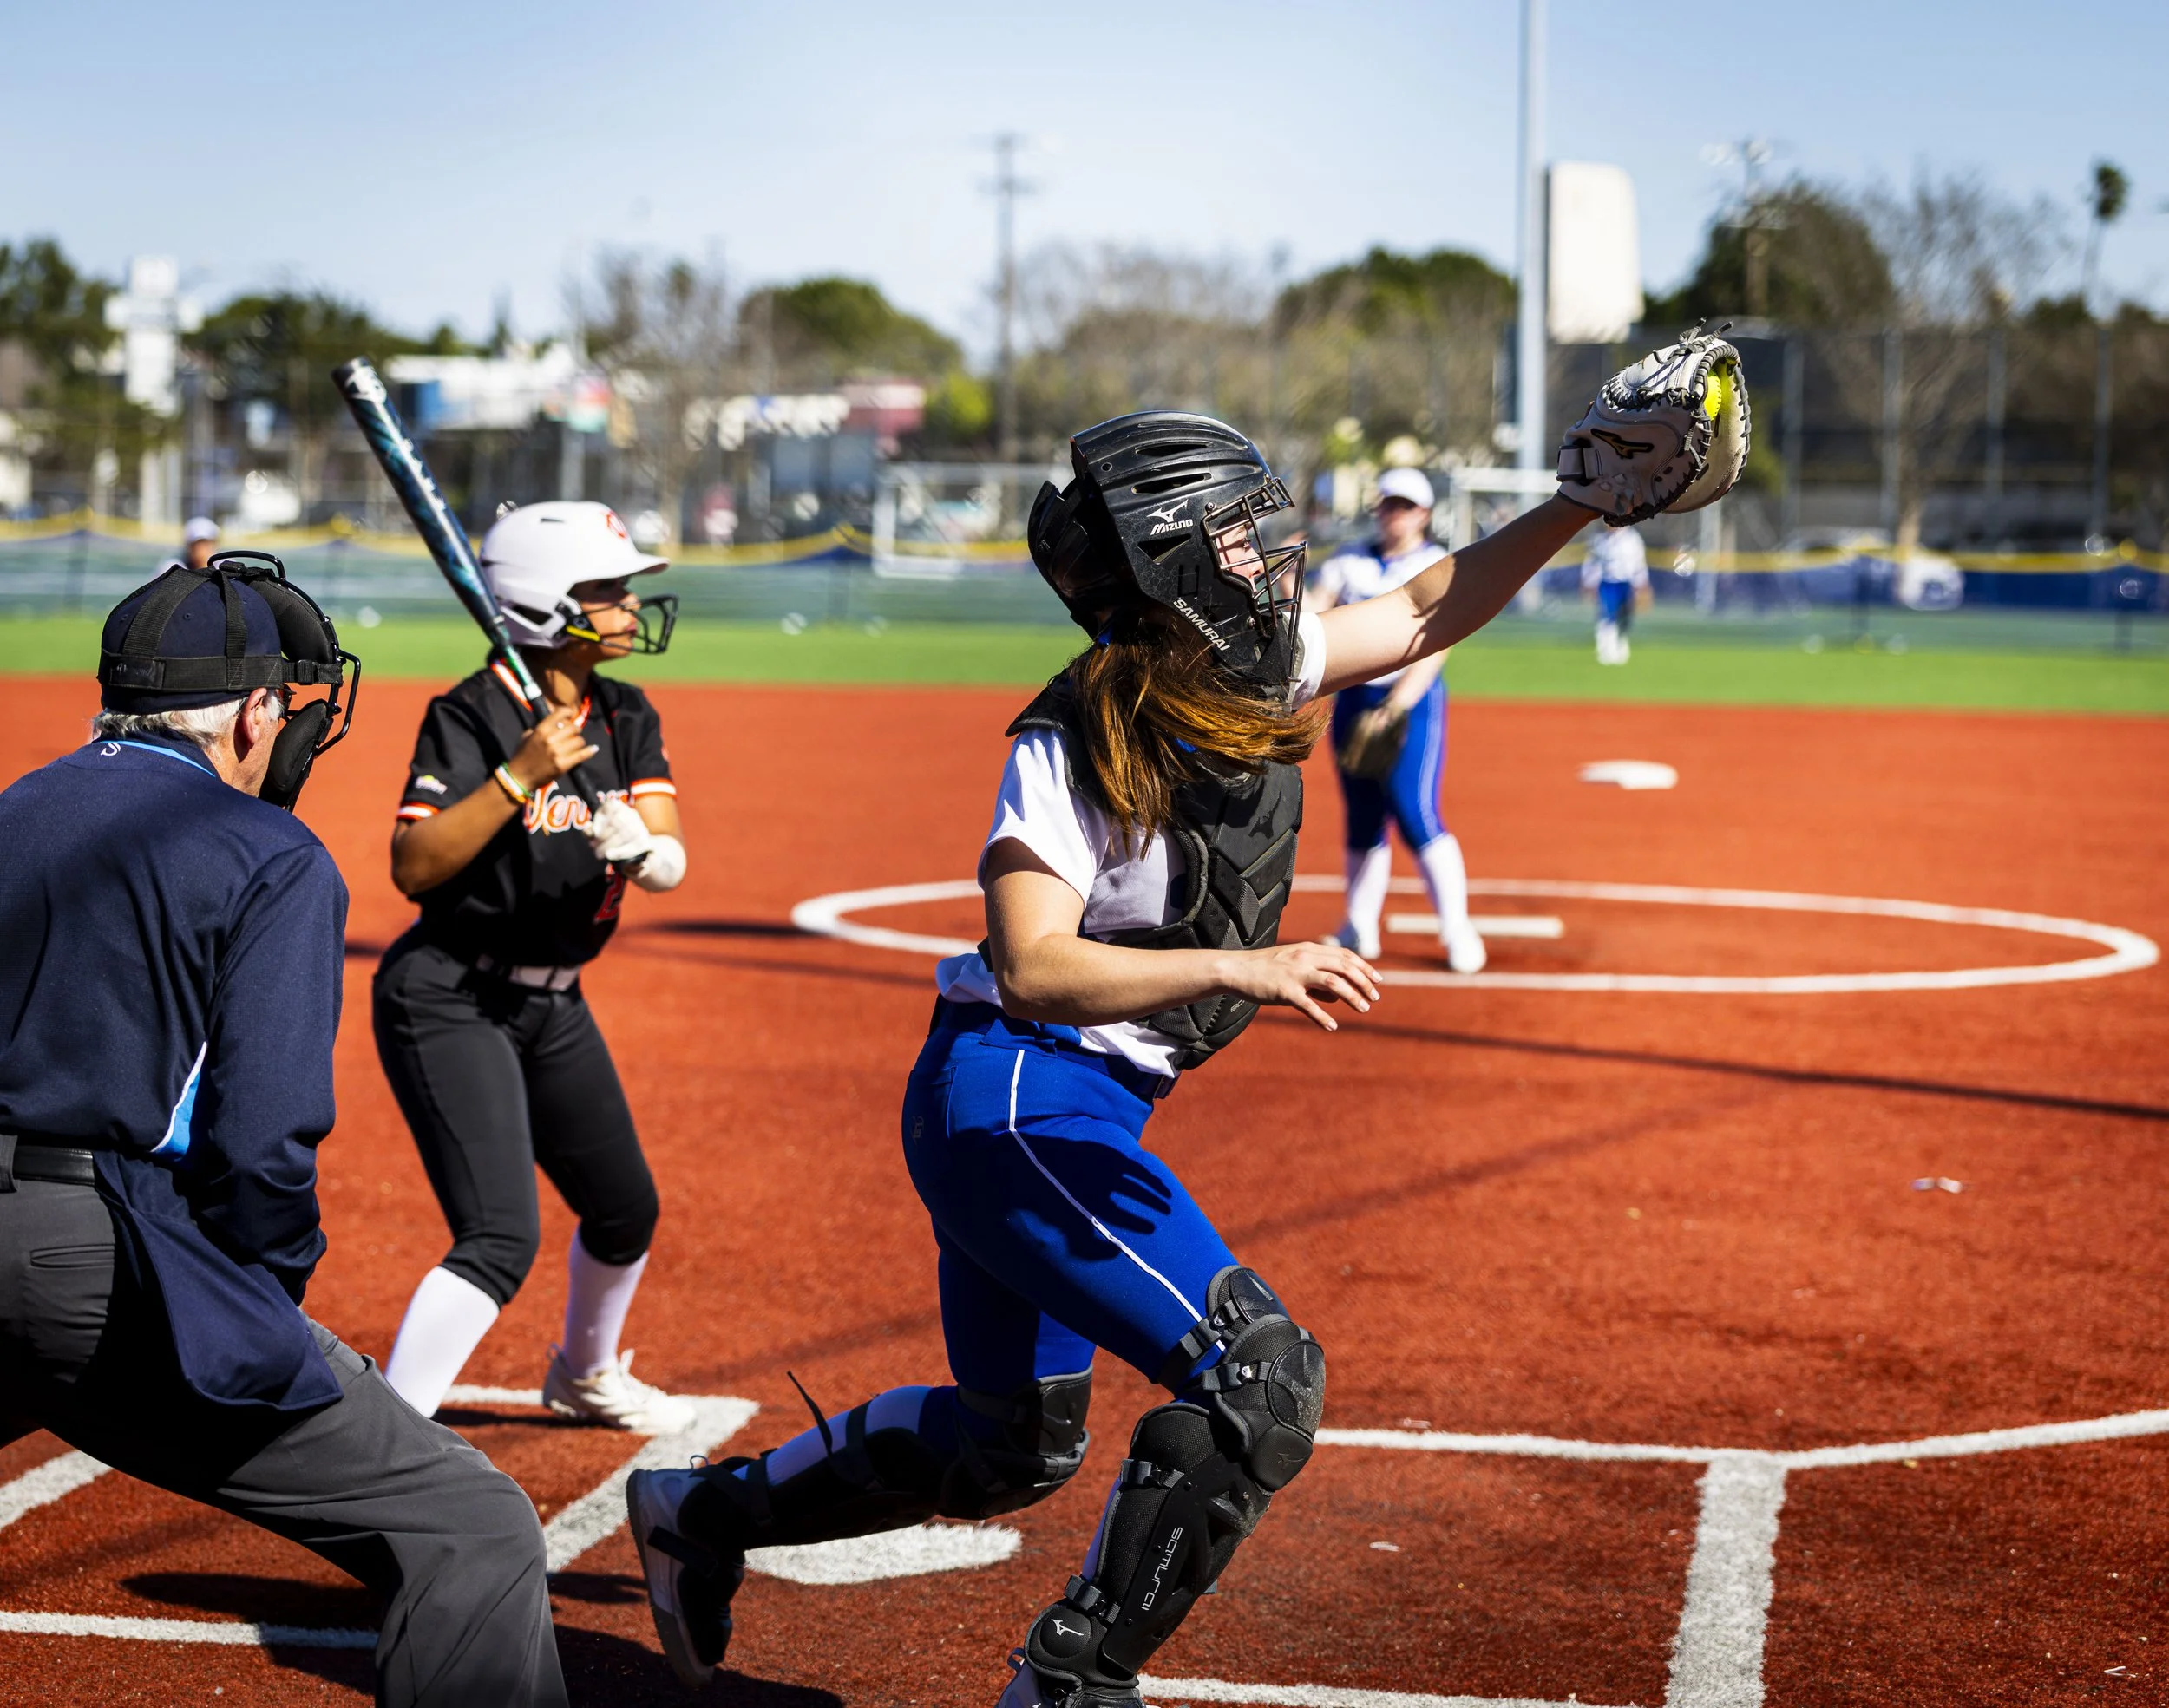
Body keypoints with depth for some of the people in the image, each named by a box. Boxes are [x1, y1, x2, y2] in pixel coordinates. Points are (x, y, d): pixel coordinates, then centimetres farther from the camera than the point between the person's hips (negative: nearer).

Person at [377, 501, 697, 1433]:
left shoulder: (626, 718, 3)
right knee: (500, 1239, -21)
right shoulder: (471, 717, -17)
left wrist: (638, 848, -31)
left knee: (626, 1211, 21)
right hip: (449, 1000, -8)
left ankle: (585, 1375, 48)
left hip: (552, 1004, 8)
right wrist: (520, 776, -32)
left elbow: (672, 861, -8)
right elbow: (412, 868, -25)